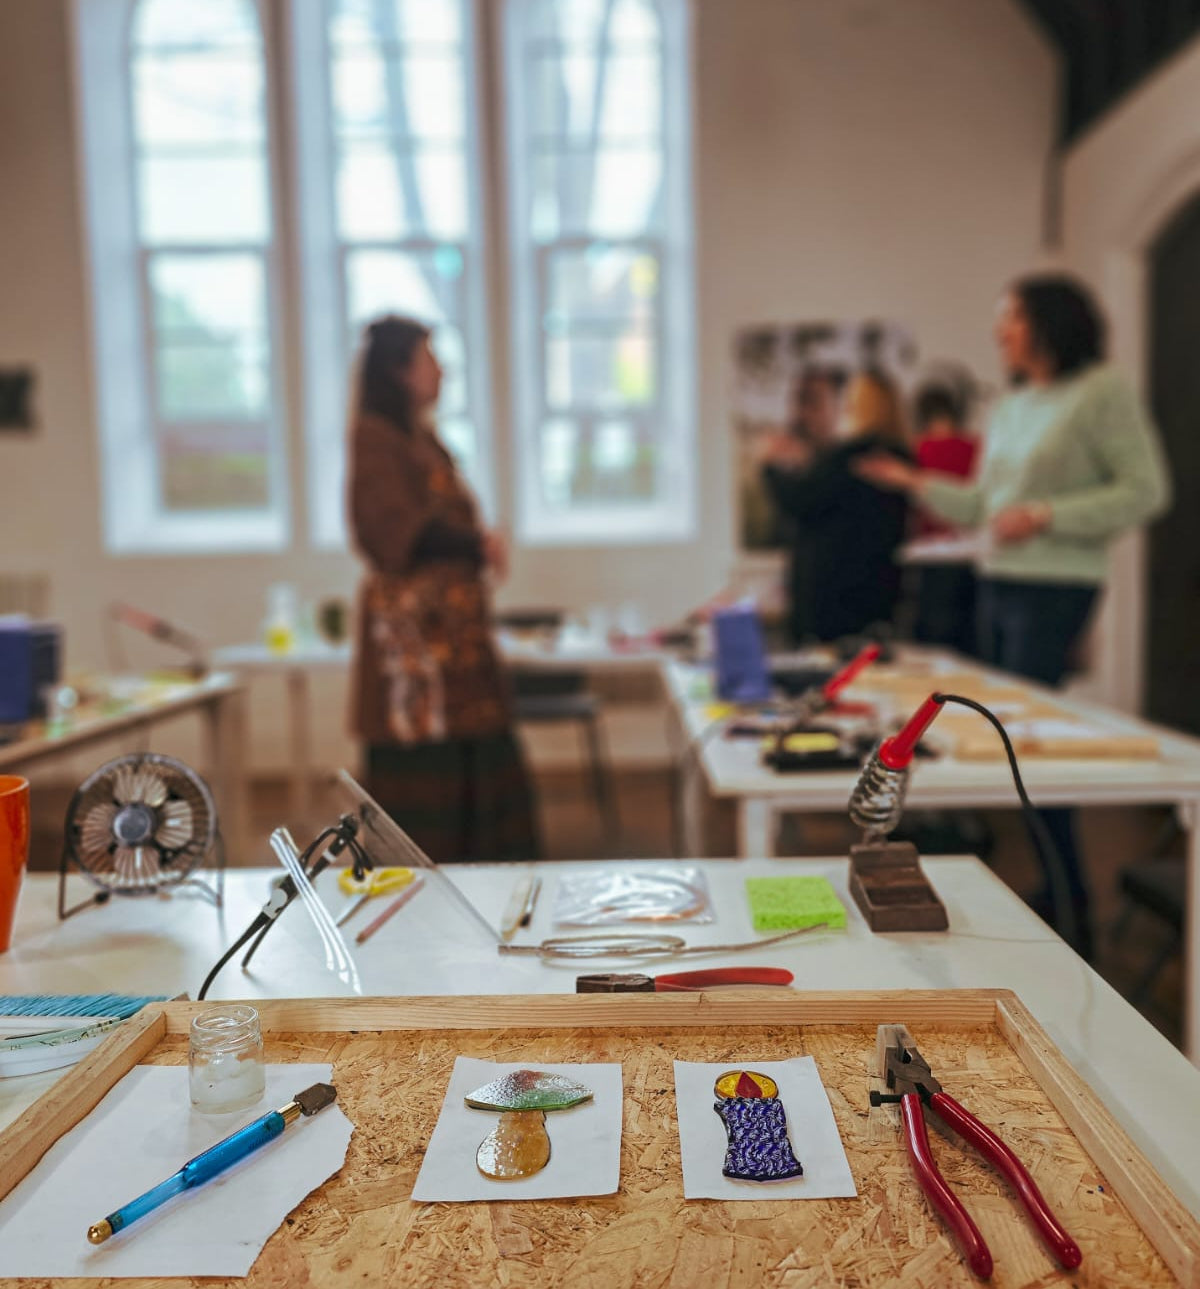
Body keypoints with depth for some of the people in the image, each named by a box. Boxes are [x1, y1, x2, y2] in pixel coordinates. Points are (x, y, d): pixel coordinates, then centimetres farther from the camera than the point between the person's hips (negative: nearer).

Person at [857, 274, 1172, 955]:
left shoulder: (1105, 392, -5)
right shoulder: (1011, 407, 17)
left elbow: (1146, 490, -10)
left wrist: (1046, 515, -18)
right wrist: (916, 483, 10)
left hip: (1056, 588, -8)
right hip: (998, 584, 8)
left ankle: (1071, 913, 3)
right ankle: (1061, 892, 20)